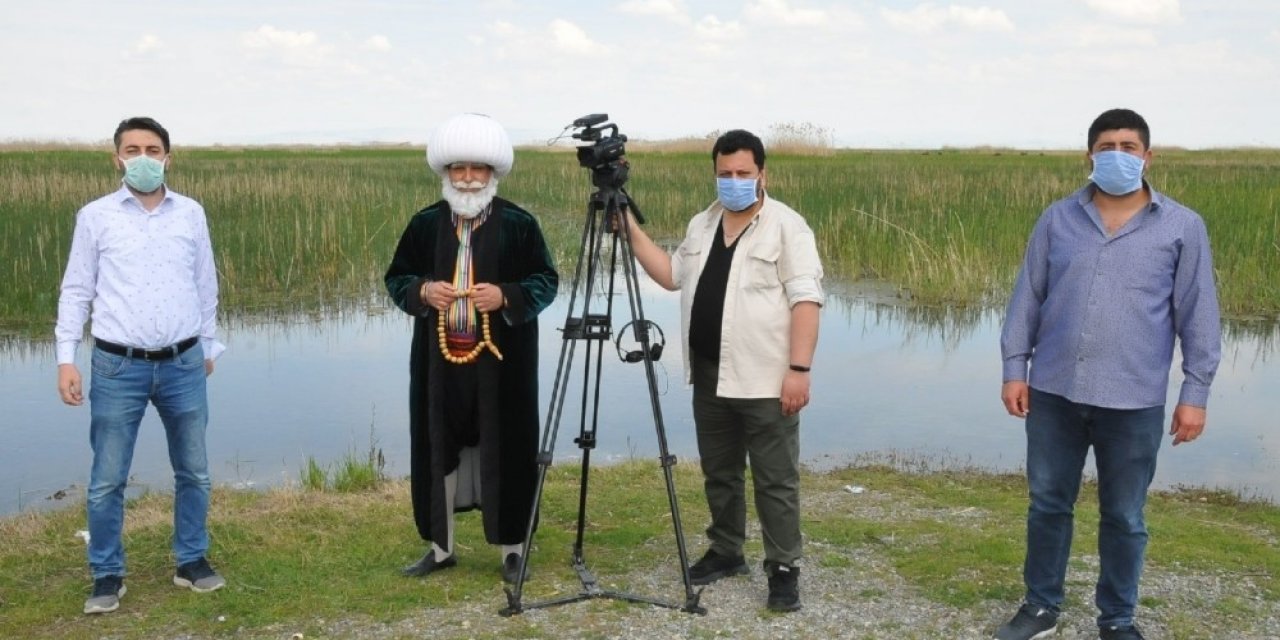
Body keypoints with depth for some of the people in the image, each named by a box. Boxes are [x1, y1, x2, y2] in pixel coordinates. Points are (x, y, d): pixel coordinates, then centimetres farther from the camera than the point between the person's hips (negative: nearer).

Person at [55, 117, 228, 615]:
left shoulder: (191, 214, 4)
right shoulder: (96, 216, -1)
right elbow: (76, 291, 2)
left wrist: (207, 346, 17)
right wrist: (66, 358, -3)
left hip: (182, 365, 2)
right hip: (117, 367, -2)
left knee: (193, 472, 11)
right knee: (107, 480, 3)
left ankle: (191, 562, 26)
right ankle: (107, 575, 18)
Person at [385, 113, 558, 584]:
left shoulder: (519, 223, -3)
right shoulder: (426, 223, 5)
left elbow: (547, 281, -1)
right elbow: (395, 278, 11)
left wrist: (507, 296, -18)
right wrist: (422, 290, -10)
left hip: (500, 359, -3)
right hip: (439, 358, 3)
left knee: (503, 449, 3)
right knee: (439, 448, 10)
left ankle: (512, 546, 17)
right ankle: (440, 546, 24)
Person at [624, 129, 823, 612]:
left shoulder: (787, 226, -8)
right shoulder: (701, 225, 13)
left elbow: (805, 299, -14)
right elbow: (673, 275, 19)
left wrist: (799, 369, -22)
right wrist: (632, 231, 9)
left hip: (765, 382, -7)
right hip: (710, 378, 7)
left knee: (775, 480, 0)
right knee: (719, 473, 16)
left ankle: (784, 568, 8)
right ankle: (726, 552, 30)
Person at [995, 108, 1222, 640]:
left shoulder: (1182, 227, 0)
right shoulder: (1057, 219, 5)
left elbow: (1197, 314, 1)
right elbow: (1028, 297, 7)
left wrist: (1195, 392, -2)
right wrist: (1014, 368, 3)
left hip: (1133, 401, -2)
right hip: (1053, 392, 2)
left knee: (1124, 517, 9)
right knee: (1048, 504, 13)